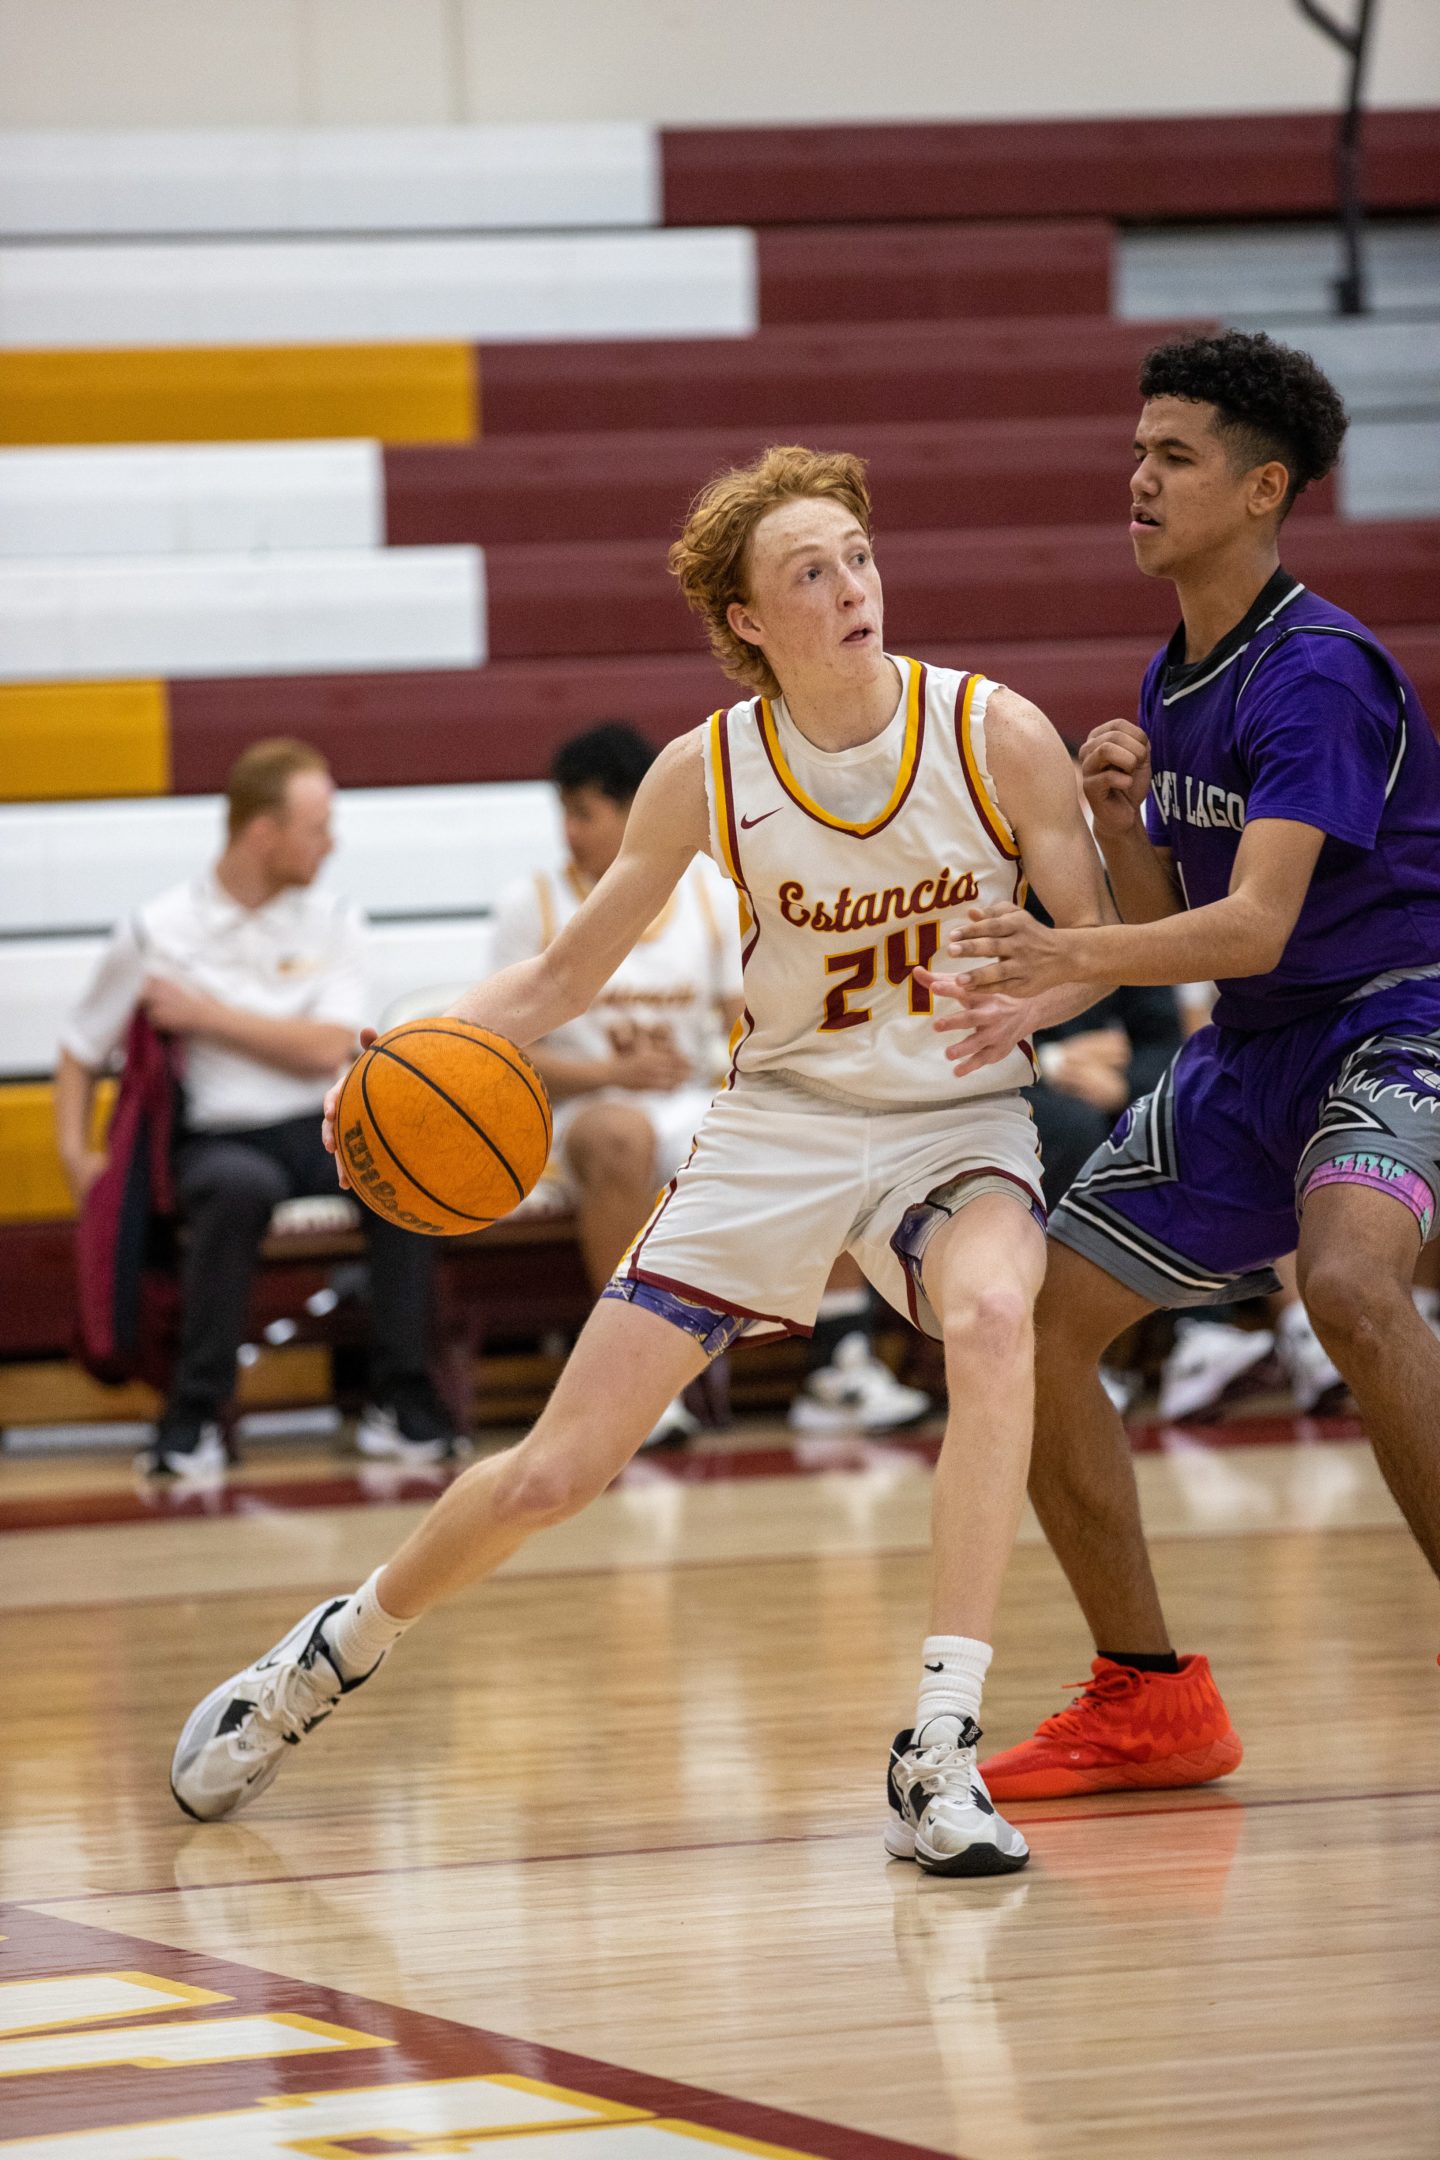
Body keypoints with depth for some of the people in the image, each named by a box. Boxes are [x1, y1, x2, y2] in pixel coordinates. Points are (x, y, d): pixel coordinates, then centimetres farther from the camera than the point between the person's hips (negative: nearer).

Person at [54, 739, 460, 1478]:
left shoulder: (331, 924, 10)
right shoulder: (157, 931, 3)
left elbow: (327, 1050, -4)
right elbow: (83, 1049, 12)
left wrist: (206, 1015, -6)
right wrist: (74, 1149, -2)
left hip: (321, 1131, 3)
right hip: (215, 1139, -2)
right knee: (242, 1187, -39)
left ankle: (400, 1401, -25)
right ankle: (193, 1415, -30)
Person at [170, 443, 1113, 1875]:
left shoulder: (996, 735, -13)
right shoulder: (705, 774, -8)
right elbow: (566, 975, 3)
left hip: (957, 1121, -1)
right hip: (780, 1119, 1)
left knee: (990, 1316, -38)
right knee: (554, 1471, -1)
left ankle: (940, 1752, -35)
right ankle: (327, 1659, 30)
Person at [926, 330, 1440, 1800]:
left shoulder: (1317, 672, -19)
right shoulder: (1173, 681, 9)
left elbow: (1256, 923, -30)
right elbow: (1170, 924, 12)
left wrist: (1076, 959, -45)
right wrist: (1119, 820, -7)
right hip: (1252, 1055, 9)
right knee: (1031, 1323, 3)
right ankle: (1147, 1700, 15)